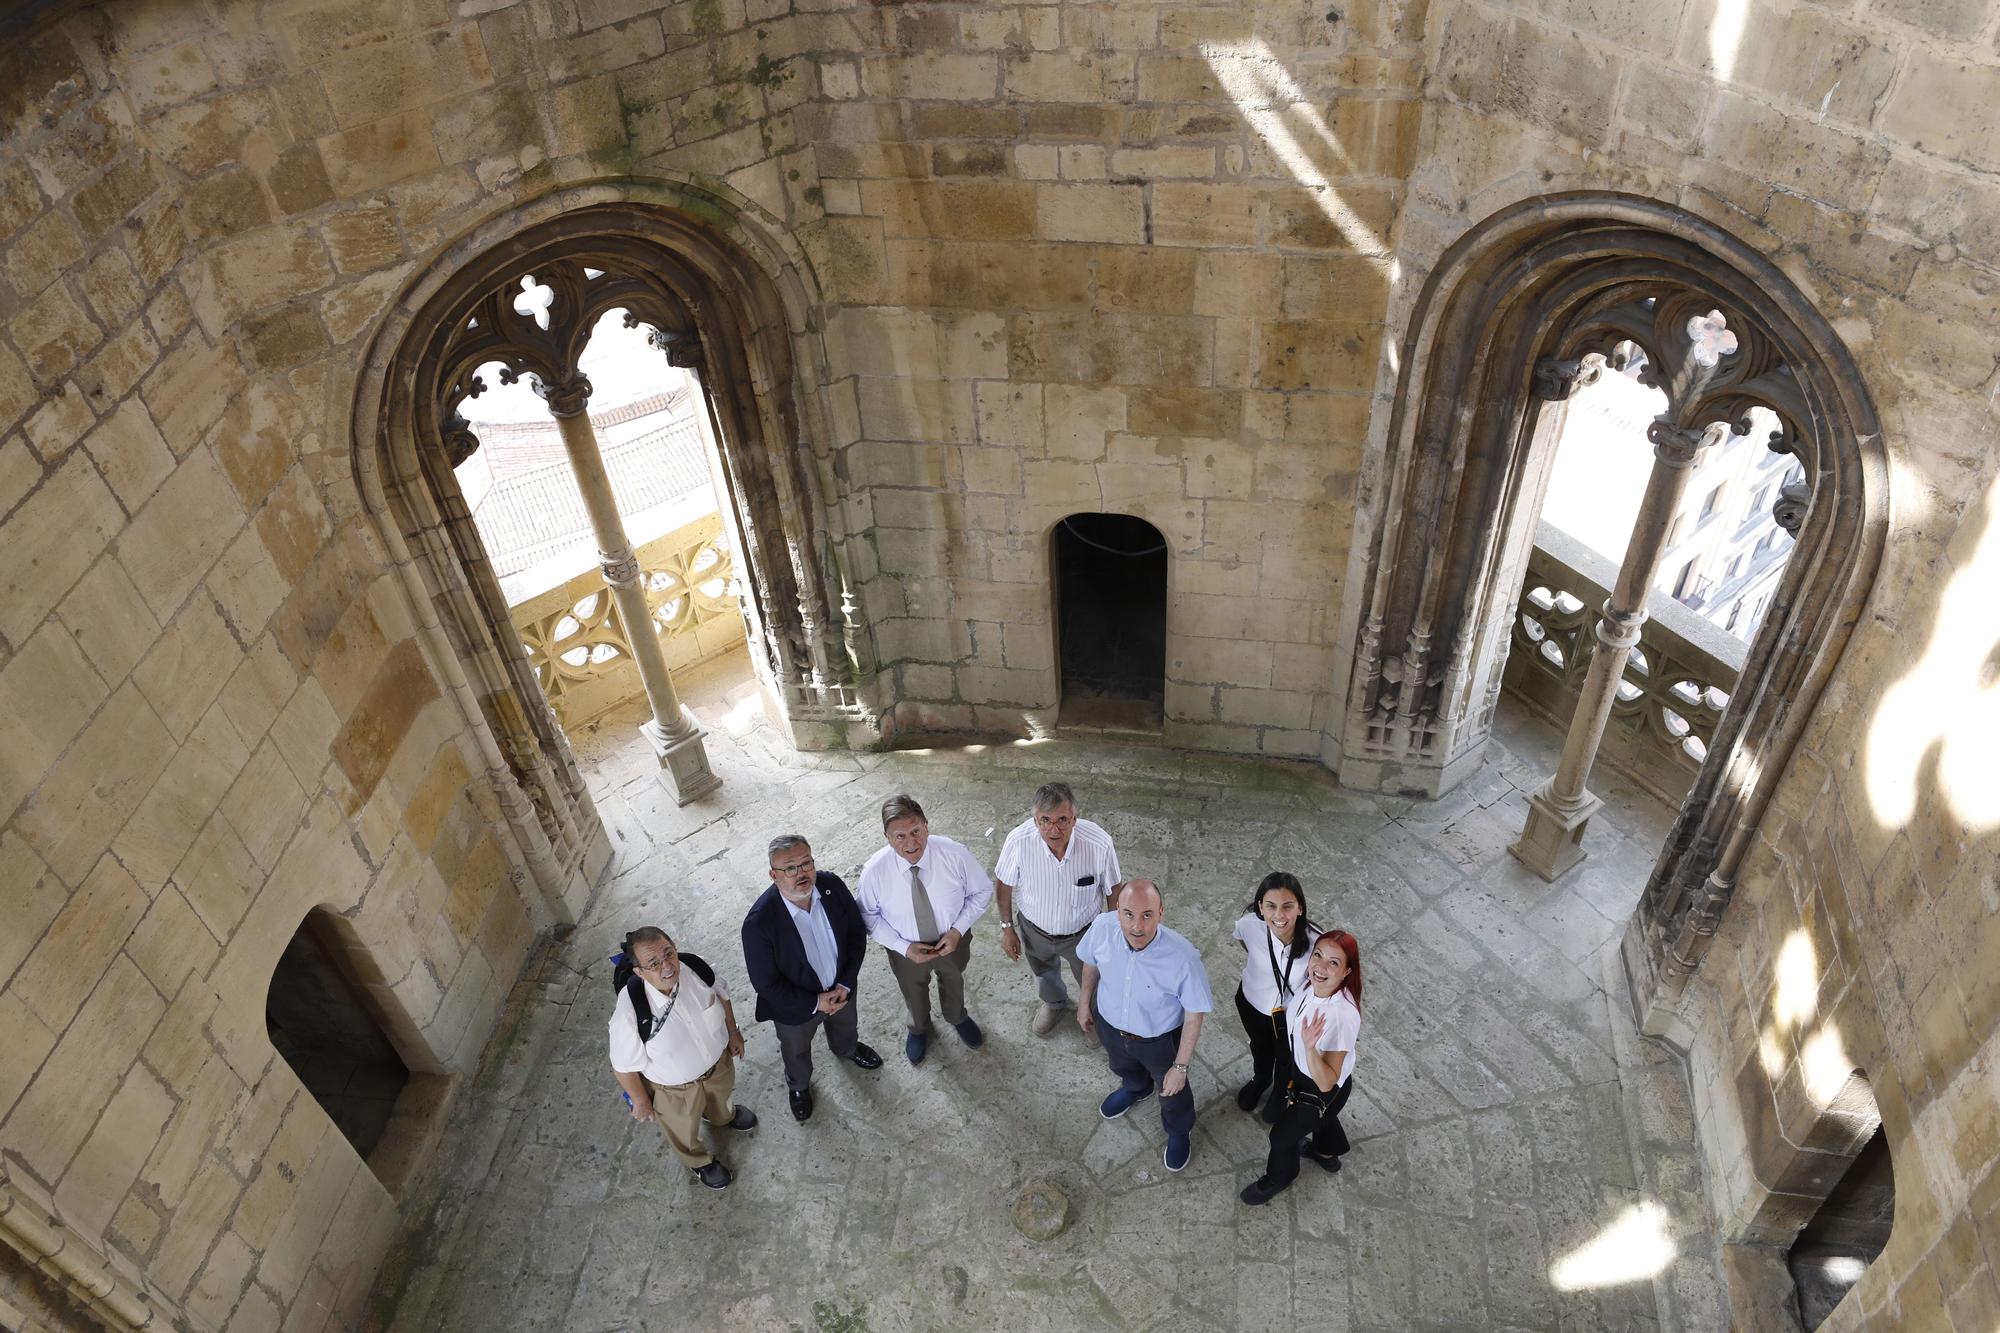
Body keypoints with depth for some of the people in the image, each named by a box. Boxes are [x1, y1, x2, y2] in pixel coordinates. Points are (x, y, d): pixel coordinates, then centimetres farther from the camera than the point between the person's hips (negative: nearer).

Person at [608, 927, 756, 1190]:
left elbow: (720, 994, -7)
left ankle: (722, 1116, 74)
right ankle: (700, 1161, 65)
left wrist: (733, 1032, 6)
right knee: (684, 1130, 30)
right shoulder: (628, 1014, -42)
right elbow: (624, 1065, -23)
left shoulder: (694, 966, -31)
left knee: (720, 1097, 38)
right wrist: (640, 1101, -8)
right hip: (674, 1088, -3)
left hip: (718, 1060, 3)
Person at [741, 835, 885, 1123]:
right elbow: (765, 983, -26)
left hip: (840, 989, 4)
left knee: (845, 1027, 35)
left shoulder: (831, 884, -26)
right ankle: (799, 1085, 61)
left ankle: (846, 1049, 70)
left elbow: (857, 931, -10)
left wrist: (846, 983, -16)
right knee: (797, 1051, 28)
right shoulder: (759, 922, -38)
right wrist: (815, 1003, -22)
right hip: (795, 1005, -3)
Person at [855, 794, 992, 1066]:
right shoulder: (874, 871, -31)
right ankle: (919, 1028, 66)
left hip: (952, 941, 1)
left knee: (953, 983, 33)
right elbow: (868, 915, -13)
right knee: (913, 993, 31)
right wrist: (903, 947, -22)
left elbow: (982, 891, -14)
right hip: (906, 949, 0)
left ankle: (957, 1018, 69)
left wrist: (958, 930, -23)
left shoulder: (955, 854, -33)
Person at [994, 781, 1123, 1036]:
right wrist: (1007, 927, -3)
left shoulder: (1100, 844, -36)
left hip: (1083, 932, -1)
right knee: (1044, 975, 33)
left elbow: (1113, 890, -16)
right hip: (1035, 930, 1)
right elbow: (1004, 883, -13)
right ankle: (1054, 1003, 68)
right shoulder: (1018, 841, -34)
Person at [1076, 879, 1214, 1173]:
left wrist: (1180, 1067, -15)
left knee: (1172, 1091, 28)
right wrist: (1085, 1001, 8)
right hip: (1109, 1023, 3)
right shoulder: (1102, 928, -32)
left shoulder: (1183, 957, -41)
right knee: (1123, 1068, 36)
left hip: (1160, 1039, -3)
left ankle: (1179, 1131, 62)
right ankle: (1136, 1088, 72)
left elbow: (1194, 1016, -23)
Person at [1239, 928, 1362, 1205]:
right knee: (1322, 1116, 36)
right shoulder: (1312, 984, -23)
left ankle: (1279, 1178, 51)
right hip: (1304, 1071, 6)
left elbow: (1326, 1083, -39)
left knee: (1283, 1134, 19)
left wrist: (1310, 1046, -54)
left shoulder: (1343, 1016, -45)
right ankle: (1327, 1152, 68)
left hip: (1326, 1089, -6)